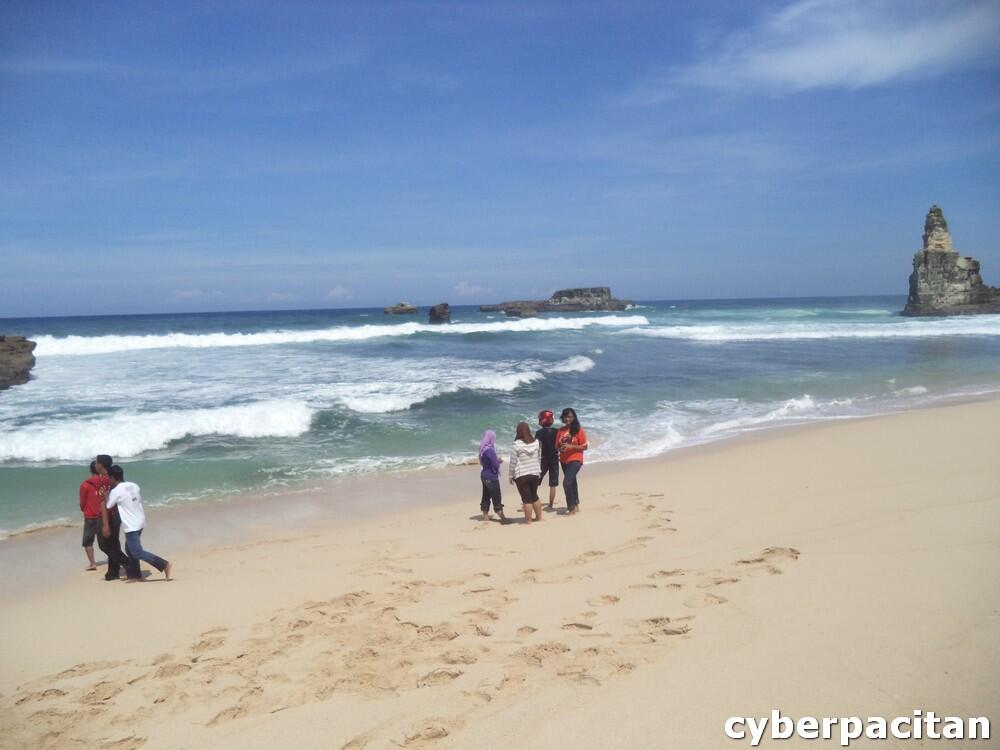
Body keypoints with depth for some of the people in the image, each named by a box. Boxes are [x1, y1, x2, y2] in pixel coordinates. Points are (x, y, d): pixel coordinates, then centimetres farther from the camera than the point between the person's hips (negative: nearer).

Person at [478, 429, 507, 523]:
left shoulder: (483, 449, 6)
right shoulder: (490, 450, -22)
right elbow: (495, 465, -20)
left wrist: (496, 460, 7)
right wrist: (498, 460, 1)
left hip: (485, 476, 9)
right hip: (492, 477, -9)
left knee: (486, 497, 14)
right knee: (496, 498, -3)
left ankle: (485, 516, 21)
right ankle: (503, 518, 2)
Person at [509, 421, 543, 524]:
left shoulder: (517, 445, -13)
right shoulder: (536, 442, 1)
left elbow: (513, 462, -9)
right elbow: (539, 458, 8)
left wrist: (511, 476, 1)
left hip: (522, 476, -5)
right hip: (535, 474, 5)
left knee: (526, 498, 1)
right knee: (534, 496, 19)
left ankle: (528, 520, 5)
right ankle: (539, 517, 24)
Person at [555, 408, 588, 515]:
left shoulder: (578, 430, -8)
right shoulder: (561, 430, 6)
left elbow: (584, 446, -9)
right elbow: (557, 445, 11)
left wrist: (571, 446, -20)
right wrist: (560, 448, -12)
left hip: (575, 460, -6)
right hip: (563, 461, 6)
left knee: (566, 482, -19)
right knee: (571, 482, 18)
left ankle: (571, 507, -9)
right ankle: (576, 505, 32)